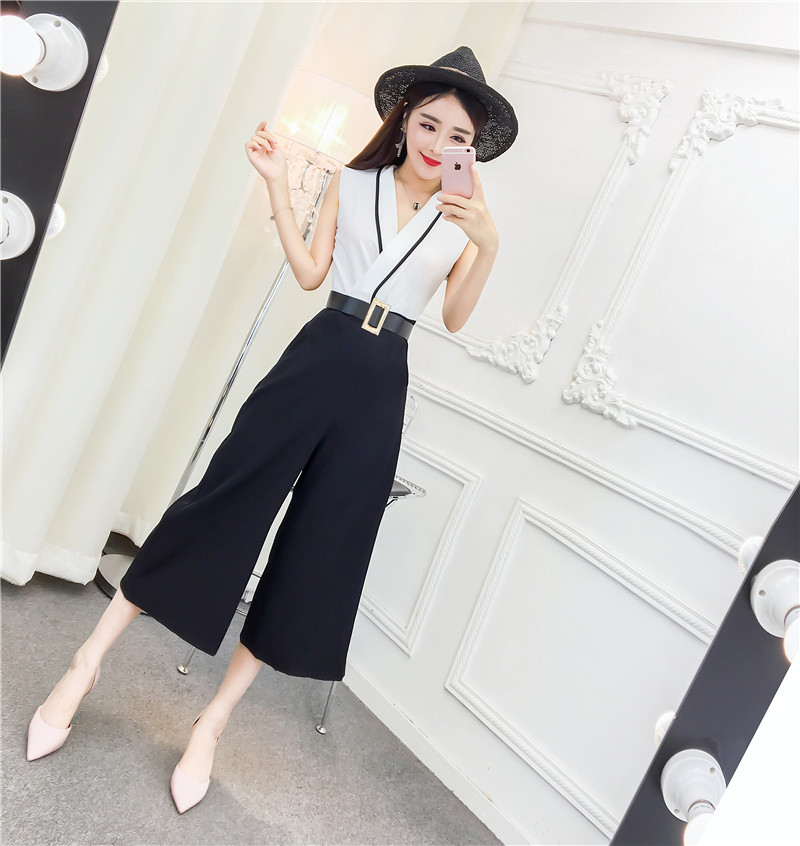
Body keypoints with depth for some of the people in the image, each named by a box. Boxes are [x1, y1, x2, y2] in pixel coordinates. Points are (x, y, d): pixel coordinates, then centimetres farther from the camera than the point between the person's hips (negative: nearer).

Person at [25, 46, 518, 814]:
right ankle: (89, 660, 12)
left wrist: (488, 244, -13)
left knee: (320, 550, 1)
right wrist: (277, 186, -2)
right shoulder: (352, 183, 9)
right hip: (320, 354, 0)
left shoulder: (465, 213, 9)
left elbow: (455, 319, 1)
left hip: (382, 383, 1)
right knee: (225, 498, -7)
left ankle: (212, 722, 17)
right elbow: (309, 272, 4)